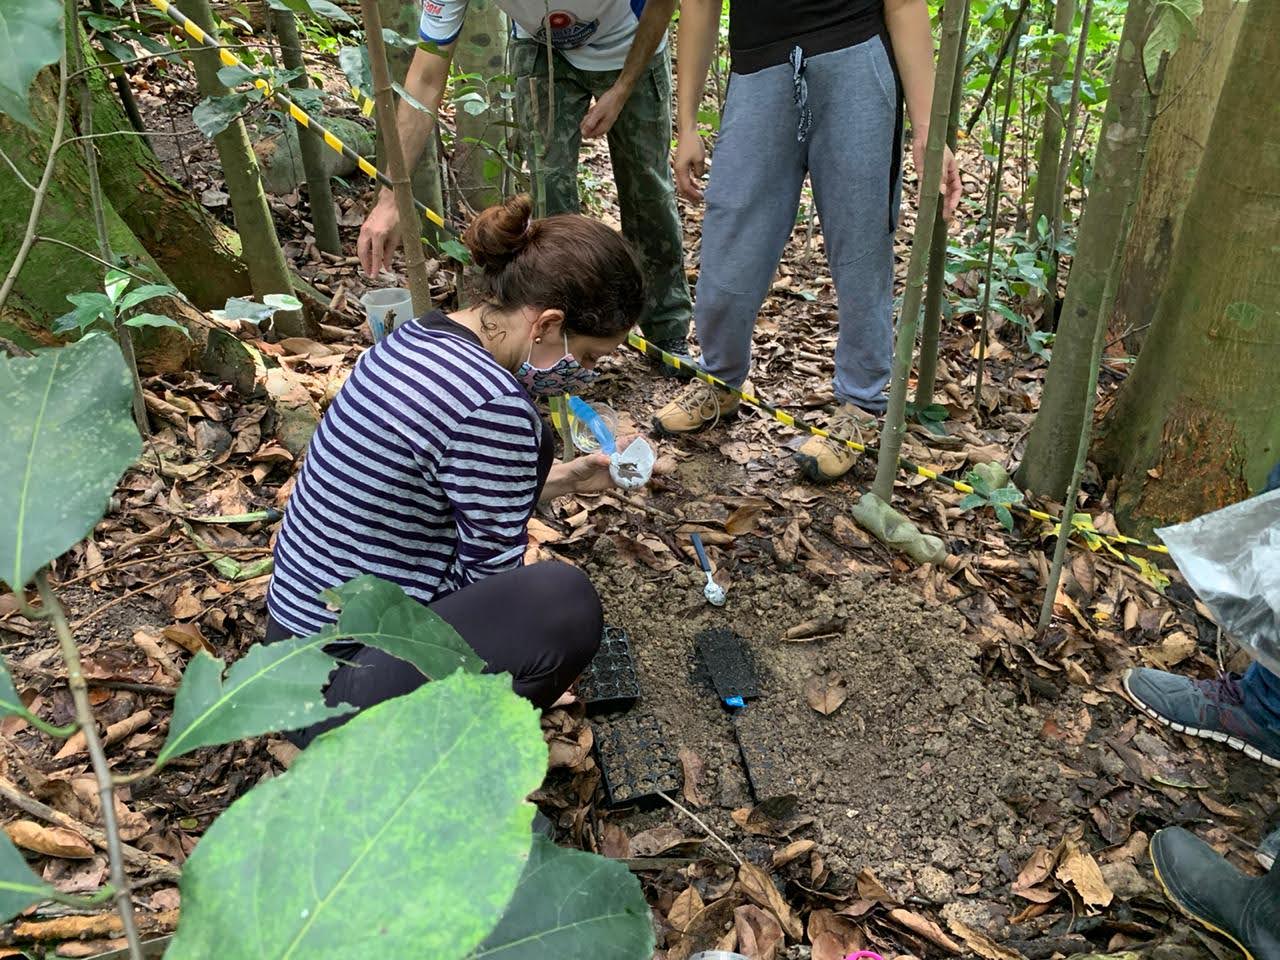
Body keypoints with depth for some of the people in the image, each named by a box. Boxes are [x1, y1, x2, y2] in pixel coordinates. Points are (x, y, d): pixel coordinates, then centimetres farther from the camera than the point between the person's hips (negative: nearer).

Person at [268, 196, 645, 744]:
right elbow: (498, 582, -15)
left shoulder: (419, 335, 1)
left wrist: (566, 479, 13)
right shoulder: (493, 406, -27)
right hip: (335, 697, -9)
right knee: (563, 600, -26)